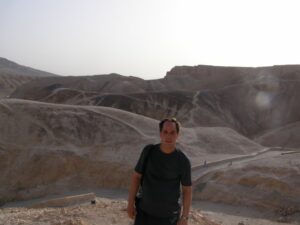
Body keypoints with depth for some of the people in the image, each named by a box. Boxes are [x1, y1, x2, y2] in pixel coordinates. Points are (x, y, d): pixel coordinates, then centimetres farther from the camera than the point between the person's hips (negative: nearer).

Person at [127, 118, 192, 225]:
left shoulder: (183, 161, -16)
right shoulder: (149, 151, -11)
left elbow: (187, 190, -8)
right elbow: (136, 176, -2)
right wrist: (130, 203, -3)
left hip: (167, 214, -2)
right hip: (145, 210, 2)